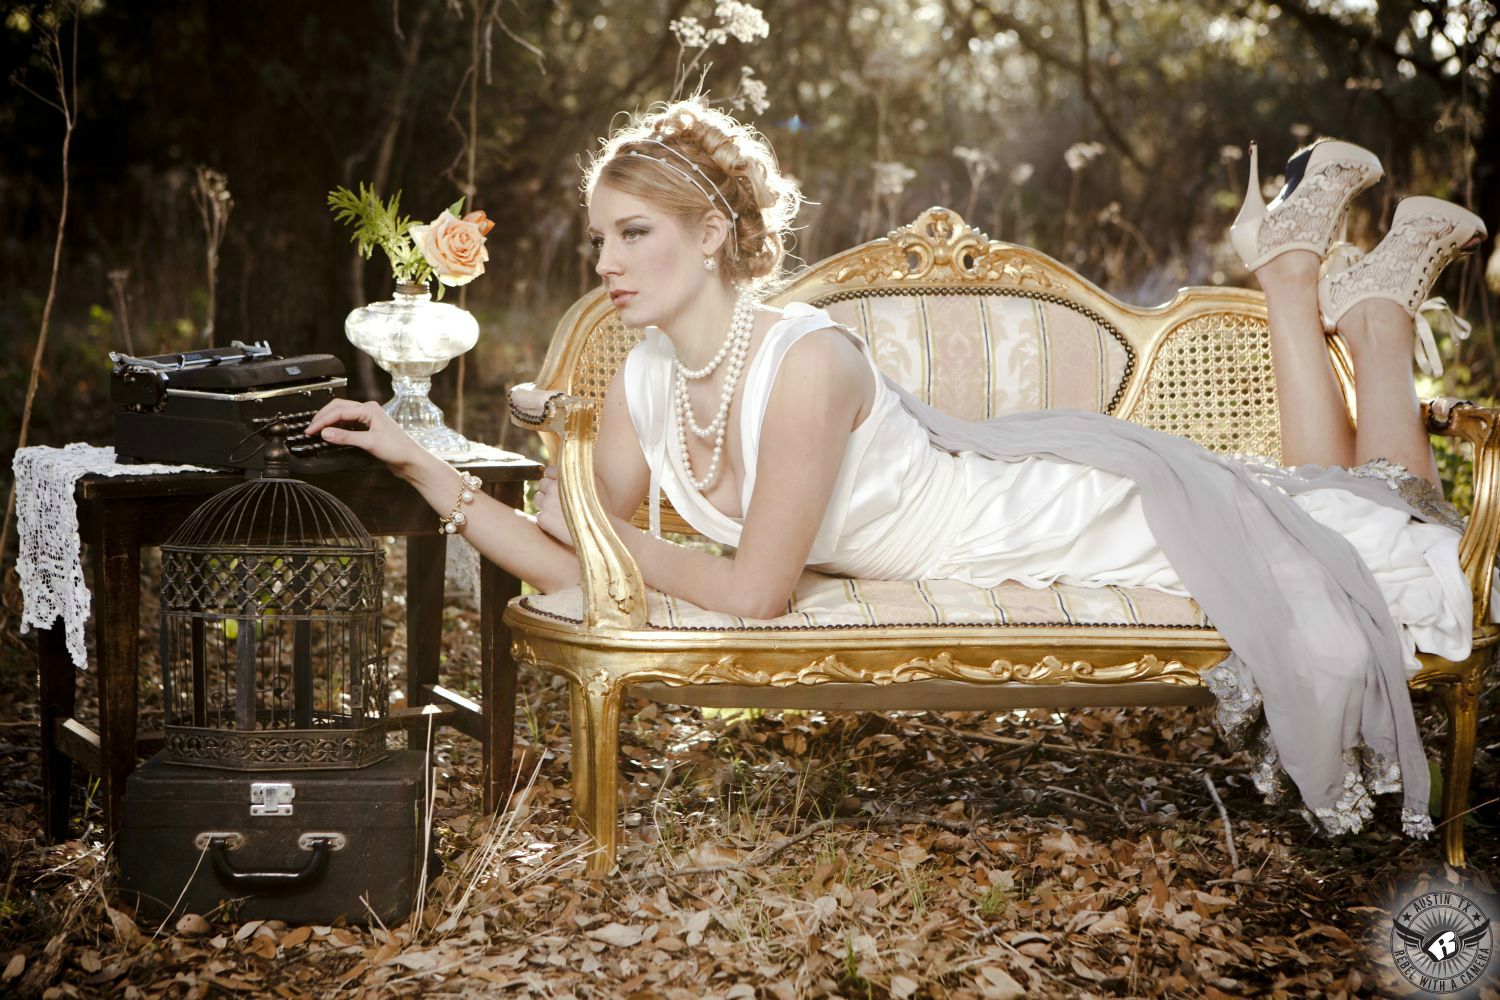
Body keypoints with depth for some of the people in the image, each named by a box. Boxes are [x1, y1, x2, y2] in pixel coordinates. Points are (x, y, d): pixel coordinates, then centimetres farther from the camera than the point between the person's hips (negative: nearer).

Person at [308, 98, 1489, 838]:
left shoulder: (805, 359, -37)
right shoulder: (643, 388, -13)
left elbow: (753, 591, -33)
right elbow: (575, 574, -8)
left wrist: (607, 529, -22)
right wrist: (422, 466, -16)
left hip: (1097, 509, -6)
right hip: (1016, 493, 6)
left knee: (1383, 537, 10)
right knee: (1319, 503, 25)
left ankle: (1385, 285, 30)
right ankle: (1293, 252, 38)